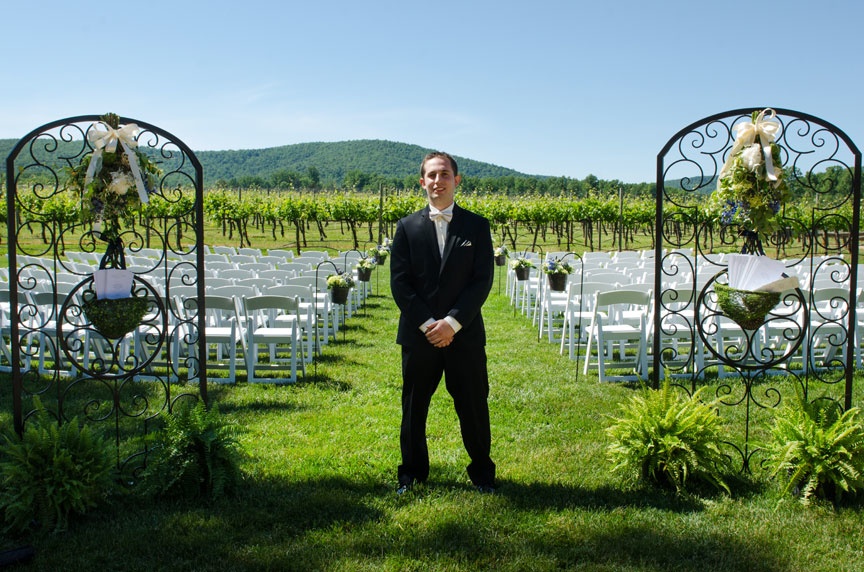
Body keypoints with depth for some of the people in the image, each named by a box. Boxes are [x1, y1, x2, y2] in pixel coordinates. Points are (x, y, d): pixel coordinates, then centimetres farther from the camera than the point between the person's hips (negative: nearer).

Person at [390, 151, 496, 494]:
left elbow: (483, 280, -5)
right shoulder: (407, 228, 3)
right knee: (414, 407, 11)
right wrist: (428, 324, -12)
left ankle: (482, 473, 27)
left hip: (464, 334, -1)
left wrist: (452, 322, -14)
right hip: (418, 335, 1)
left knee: (474, 406, 8)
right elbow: (399, 283, -2)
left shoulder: (476, 226, 1)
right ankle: (412, 474, 28)